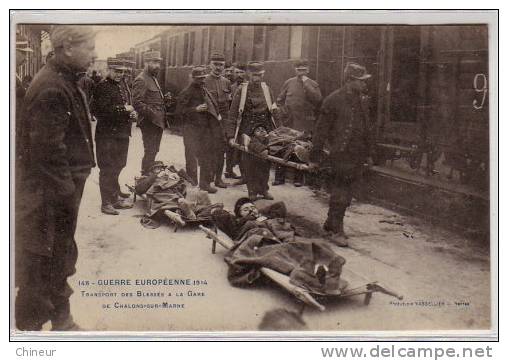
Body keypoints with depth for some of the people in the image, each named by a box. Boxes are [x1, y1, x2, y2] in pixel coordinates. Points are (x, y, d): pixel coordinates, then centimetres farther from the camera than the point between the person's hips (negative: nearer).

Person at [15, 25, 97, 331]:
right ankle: (31, 327, 17)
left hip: (65, 188, 10)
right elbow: (48, 150, -24)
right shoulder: (51, 88, -21)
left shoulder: (67, 82, 11)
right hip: (51, 195, -10)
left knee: (61, 260, 21)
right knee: (43, 263, 3)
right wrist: (67, 195, -20)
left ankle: (62, 321, 36)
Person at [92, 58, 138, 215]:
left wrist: (132, 112, 3)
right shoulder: (103, 86, -13)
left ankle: (115, 198, 31)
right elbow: (99, 111, -23)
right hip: (107, 134, -8)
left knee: (117, 167, 18)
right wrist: (123, 109, -18)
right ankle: (106, 203, 6)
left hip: (122, 133, 8)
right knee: (107, 169, -1)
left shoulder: (123, 84, 13)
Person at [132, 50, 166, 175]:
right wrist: (153, 114, -24)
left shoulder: (153, 78, 18)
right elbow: (137, 103, -21)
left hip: (158, 122, 10)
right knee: (150, 152, -6)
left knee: (153, 152, 15)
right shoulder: (141, 80, -13)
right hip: (149, 123, -10)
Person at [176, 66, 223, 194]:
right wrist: (195, 109, -21)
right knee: (192, 157, -2)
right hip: (192, 129, -7)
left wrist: (216, 115, 11)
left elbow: (212, 106, 27)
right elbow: (179, 110, -12)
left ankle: (205, 183, 20)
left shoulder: (205, 90, 15)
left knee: (208, 156, 10)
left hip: (206, 128, 7)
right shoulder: (186, 92, -8)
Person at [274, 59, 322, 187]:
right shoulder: (289, 83, 10)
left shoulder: (313, 84, 4)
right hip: (288, 123, 2)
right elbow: (280, 100, 17)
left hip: (305, 125, -2)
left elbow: (317, 99, -15)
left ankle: (299, 178, 15)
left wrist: (306, 84, -13)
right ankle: (279, 177, 11)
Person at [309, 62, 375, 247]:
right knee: (340, 193, -4)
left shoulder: (362, 100, 12)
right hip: (340, 154, -7)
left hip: (357, 156, 7)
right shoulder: (333, 100, -9)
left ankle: (330, 224, 27)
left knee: (345, 192, 12)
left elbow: (366, 128, 21)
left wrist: (368, 153, 21)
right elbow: (321, 130, -8)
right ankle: (336, 231, 5)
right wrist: (315, 157, -8)